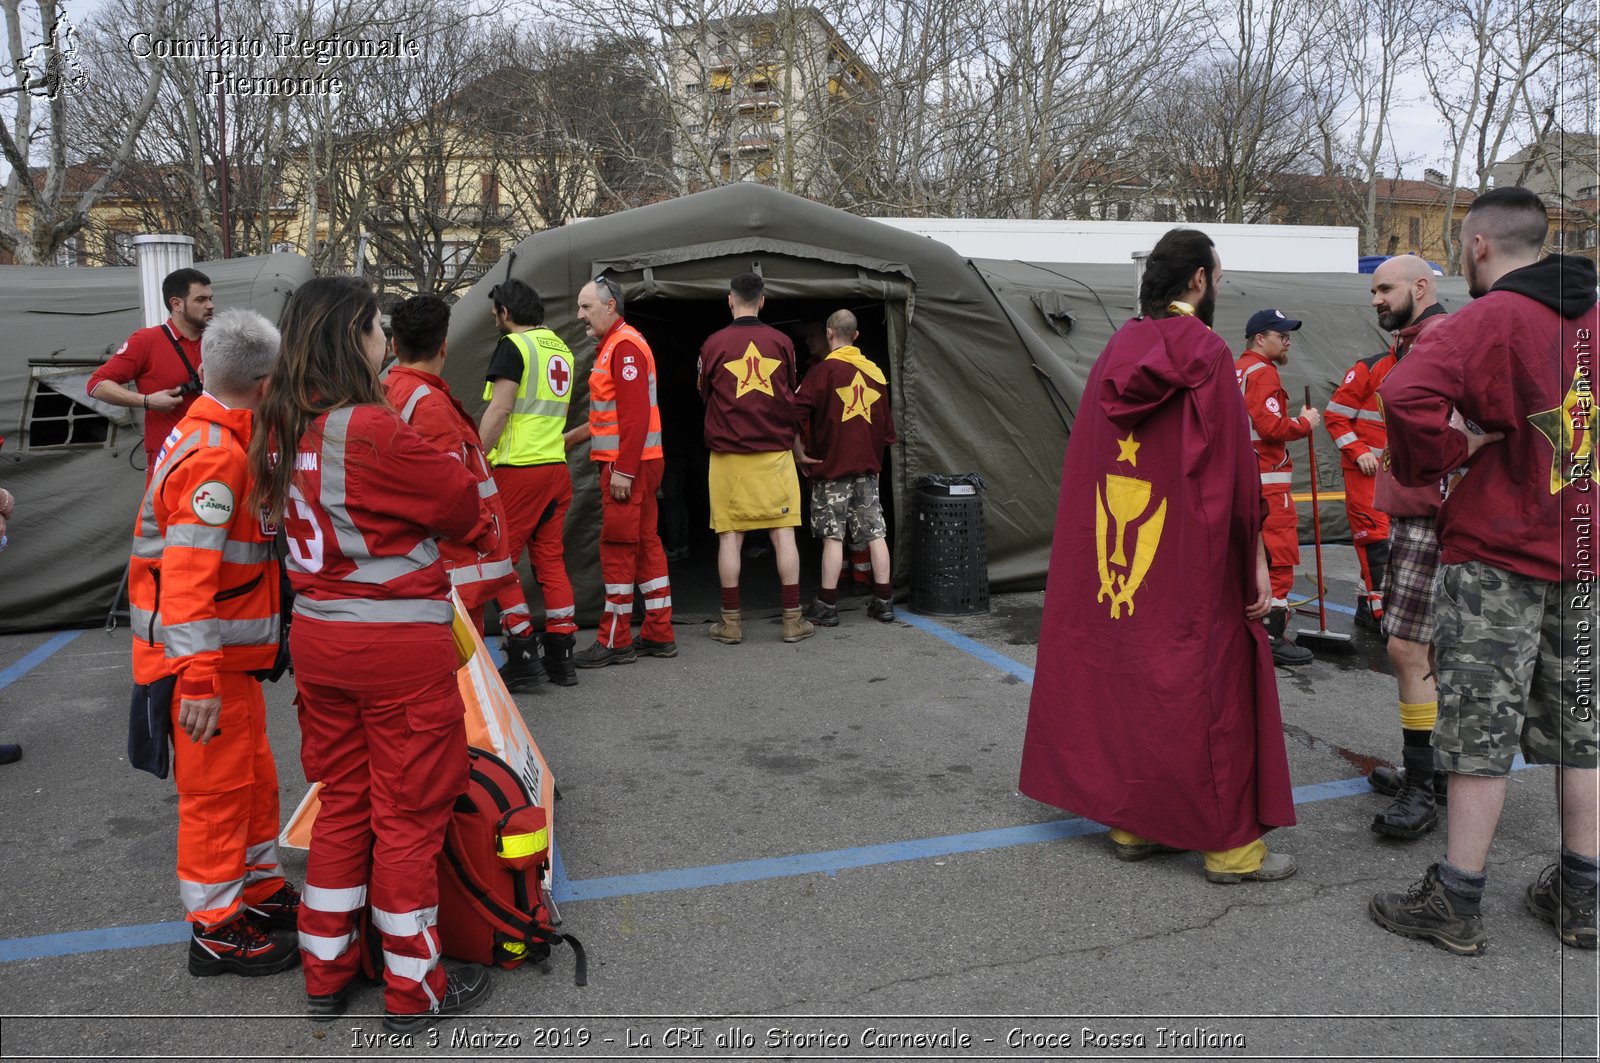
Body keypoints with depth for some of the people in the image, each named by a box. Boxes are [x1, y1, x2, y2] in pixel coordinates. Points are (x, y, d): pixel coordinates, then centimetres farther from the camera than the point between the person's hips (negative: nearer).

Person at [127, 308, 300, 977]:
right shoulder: (216, 457, -22)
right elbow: (187, 576, -28)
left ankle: (260, 890, 36)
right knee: (218, 785, 3)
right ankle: (216, 929, 17)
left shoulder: (206, 438, 10)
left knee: (253, 776, 20)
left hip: (227, 657, 10)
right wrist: (200, 679, -29)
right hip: (206, 664, -10)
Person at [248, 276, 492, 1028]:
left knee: (341, 804, 20)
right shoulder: (373, 432, -22)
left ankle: (326, 973, 33)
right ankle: (415, 989, 23)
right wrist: (451, 474, 8)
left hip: (317, 638, 7)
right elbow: (464, 508, -11)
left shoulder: (281, 427, 2)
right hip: (400, 647, -7)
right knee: (409, 817, 7)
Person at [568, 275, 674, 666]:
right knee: (645, 543, 11)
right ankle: (659, 635, 17)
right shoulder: (613, 345, 18)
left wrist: (623, 469, -23)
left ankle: (615, 642, 3)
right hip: (637, 462, 10)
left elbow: (635, 414, -21)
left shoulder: (624, 346, -14)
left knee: (617, 548, -5)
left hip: (627, 465, -10)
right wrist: (574, 435, 25)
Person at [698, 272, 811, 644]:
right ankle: (793, 620, 7)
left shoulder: (713, 343, -2)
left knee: (730, 536, 4)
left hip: (728, 455, -1)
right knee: (783, 534, 4)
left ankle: (731, 622, 9)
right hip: (776, 452, 1)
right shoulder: (782, 342, 3)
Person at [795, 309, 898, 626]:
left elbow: (799, 410, -19)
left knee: (833, 535, -1)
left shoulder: (824, 370, -9)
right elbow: (886, 420, 13)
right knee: (874, 532, 8)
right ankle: (884, 601, 13)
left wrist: (804, 449, -8)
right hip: (869, 465, 5)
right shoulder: (875, 371, 8)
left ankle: (827, 606, 4)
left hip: (832, 465, -5)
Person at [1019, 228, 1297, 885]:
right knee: (1210, 686, 3)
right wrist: (1255, 564, -9)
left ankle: (1131, 821, 22)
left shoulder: (1117, 350, 8)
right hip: (1191, 561, -7)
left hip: (1114, 558, 7)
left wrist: (1104, 549, 16)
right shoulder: (1205, 352, -11)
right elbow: (1231, 469, -14)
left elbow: (1088, 458, 10)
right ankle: (1230, 844, 12)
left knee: (1125, 672, 13)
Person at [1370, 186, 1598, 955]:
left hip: (1496, 554, -7)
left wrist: (1439, 457, -14)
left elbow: (1406, 395, -32)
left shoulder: (1488, 319, -14)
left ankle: (1456, 903, 11)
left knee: (1482, 732, 1)